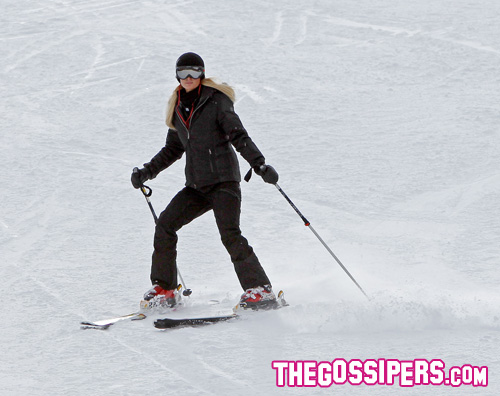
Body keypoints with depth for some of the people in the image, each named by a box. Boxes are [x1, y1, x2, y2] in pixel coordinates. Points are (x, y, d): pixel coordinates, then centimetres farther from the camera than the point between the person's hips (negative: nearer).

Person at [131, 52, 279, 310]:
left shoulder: (216, 101, -5)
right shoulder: (178, 108, 14)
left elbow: (239, 137, -11)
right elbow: (173, 149, 25)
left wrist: (260, 165, -23)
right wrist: (147, 172, 17)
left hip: (223, 180, -6)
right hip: (196, 185, 7)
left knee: (230, 234, -19)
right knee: (165, 225, -4)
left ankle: (260, 290, -17)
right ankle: (164, 289, 5)